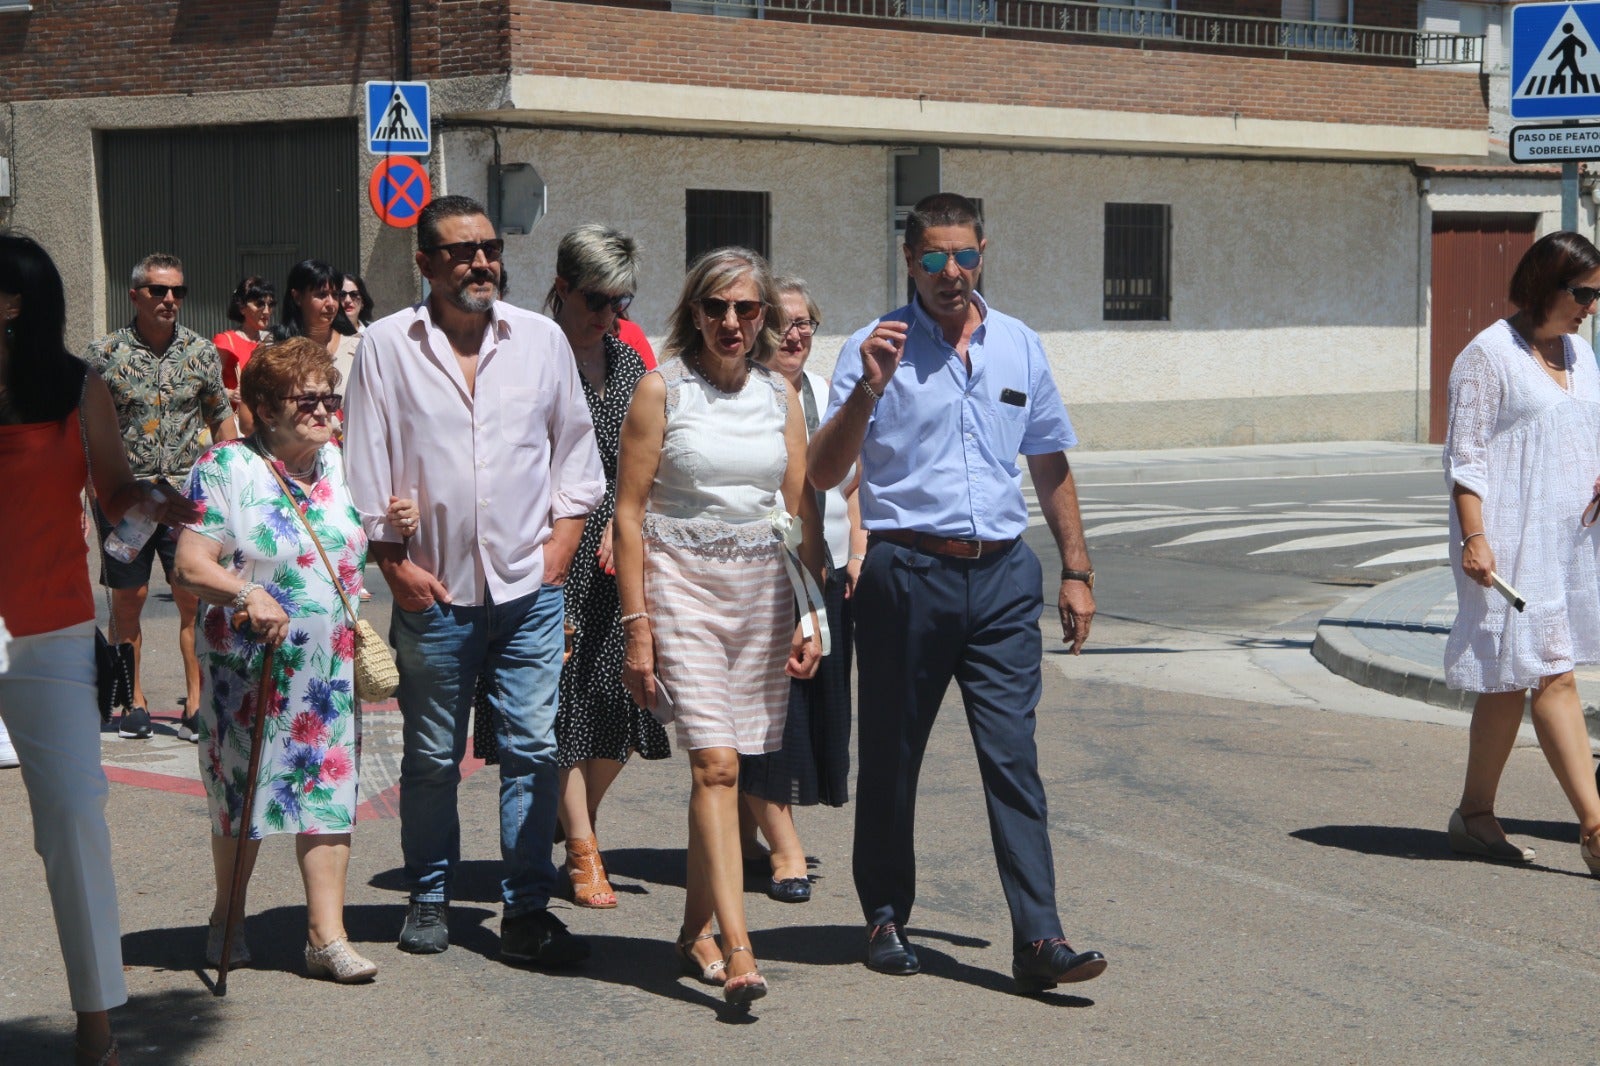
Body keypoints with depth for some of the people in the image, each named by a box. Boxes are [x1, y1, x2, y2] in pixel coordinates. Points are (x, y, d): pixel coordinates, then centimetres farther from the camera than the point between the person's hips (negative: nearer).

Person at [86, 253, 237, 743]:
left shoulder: (201, 351, 5)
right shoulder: (104, 353, 0)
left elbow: (222, 419, 14)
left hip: (188, 492, 1)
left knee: (195, 597, -4)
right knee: (127, 598, 5)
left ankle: (196, 703, 3)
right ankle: (134, 701, 17)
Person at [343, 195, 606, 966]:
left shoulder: (542, 340, 8)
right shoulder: (386, 347, 2)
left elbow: (576, 457, 12)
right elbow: (367, 470, 2)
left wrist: (557, 551, 2)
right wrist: (396, 564, -4)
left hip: (530, 589, 1)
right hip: (434, 591, -1)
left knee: (533, 749, -1)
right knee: (432, 757, 8)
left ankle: (526, 912, 5)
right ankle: (428, 898, 23)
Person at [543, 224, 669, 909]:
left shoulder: (628, 362, 13)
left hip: (618, 551, 6)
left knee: (619, 700, 5)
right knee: (566, 699, -4)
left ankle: (573, 819, 27)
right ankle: (584, 854, 5)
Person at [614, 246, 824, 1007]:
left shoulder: (780, 395, 10)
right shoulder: (662, 389, -1)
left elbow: (802, 512, 12)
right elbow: (629, 511, -3)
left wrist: (812, 615, 5)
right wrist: (637, 625, -8)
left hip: (763, 589, 4)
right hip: (684, 583, -4)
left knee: (729, 765, 6)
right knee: (715, 762, -14)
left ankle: (696, 930, 21)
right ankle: (737, 949, -18)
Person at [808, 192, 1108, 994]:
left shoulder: (1020, 347, 12)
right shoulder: (878, 347, 0)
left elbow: (1051, 467, 19)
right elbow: (824, 474, -8)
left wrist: (1076, 571, 15)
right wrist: (868, 389, -21)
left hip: (1003, 574, 2)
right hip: (908, 573, -2)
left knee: (1013, 755, -5)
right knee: (891, 754, 7)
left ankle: (1039, 939, -7)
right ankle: (886, 918, 23)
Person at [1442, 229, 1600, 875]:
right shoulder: (1488, 355, -8)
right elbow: (1465, 457, -10)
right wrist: (1474, 538, -18)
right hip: (1510, 538, -8)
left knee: (1512, 680, 11)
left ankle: (1475, 816, 19)